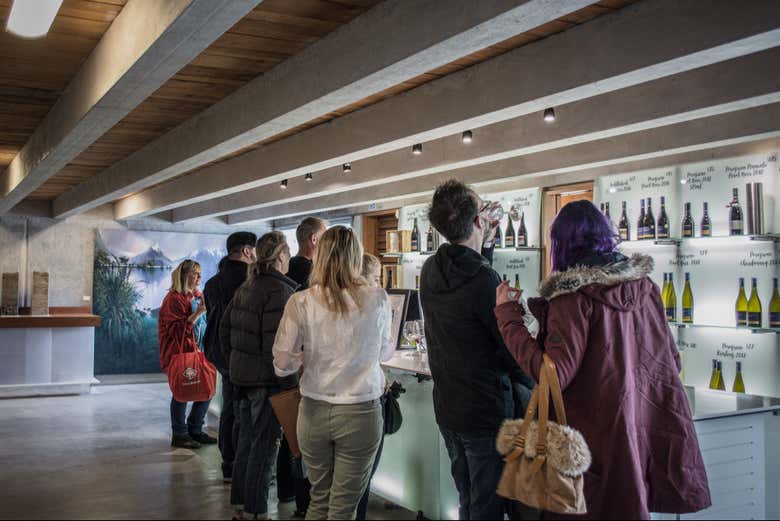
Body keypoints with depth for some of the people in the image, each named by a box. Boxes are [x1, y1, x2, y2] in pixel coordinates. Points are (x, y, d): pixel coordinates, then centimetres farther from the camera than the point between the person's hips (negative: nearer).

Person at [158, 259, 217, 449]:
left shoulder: (197, 296, 13)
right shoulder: (174, 298, -11)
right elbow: (178, 330, -18)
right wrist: (197, 313, -24)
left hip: (193, 350, 8)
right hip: (178, 353, -8)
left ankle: (195, 430, 20)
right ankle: (180, 435, 7)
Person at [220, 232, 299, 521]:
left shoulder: (245, 287, 10)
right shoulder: (280, 290, -17)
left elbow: (224, 328, 15)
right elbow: (275, 345, -22)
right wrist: (291, 385, -17)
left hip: (243, 376, 9)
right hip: (266, 379, -9)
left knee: (246, 443, 18)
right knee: (264, 447, 2)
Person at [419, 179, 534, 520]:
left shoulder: (430, 272, -1)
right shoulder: (485, 281, -23)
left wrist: (484, 239, 29)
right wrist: (535, 386, 1)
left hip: (446, 409, 8)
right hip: (486, 413, -7)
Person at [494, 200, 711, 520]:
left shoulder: (575, 294, -17)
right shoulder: (645, 285, 3)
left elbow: (554, 375, -23)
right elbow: (672, 361, 10)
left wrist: (507, 314, -16)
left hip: (601, 438, -6)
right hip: (648, 431, 6)